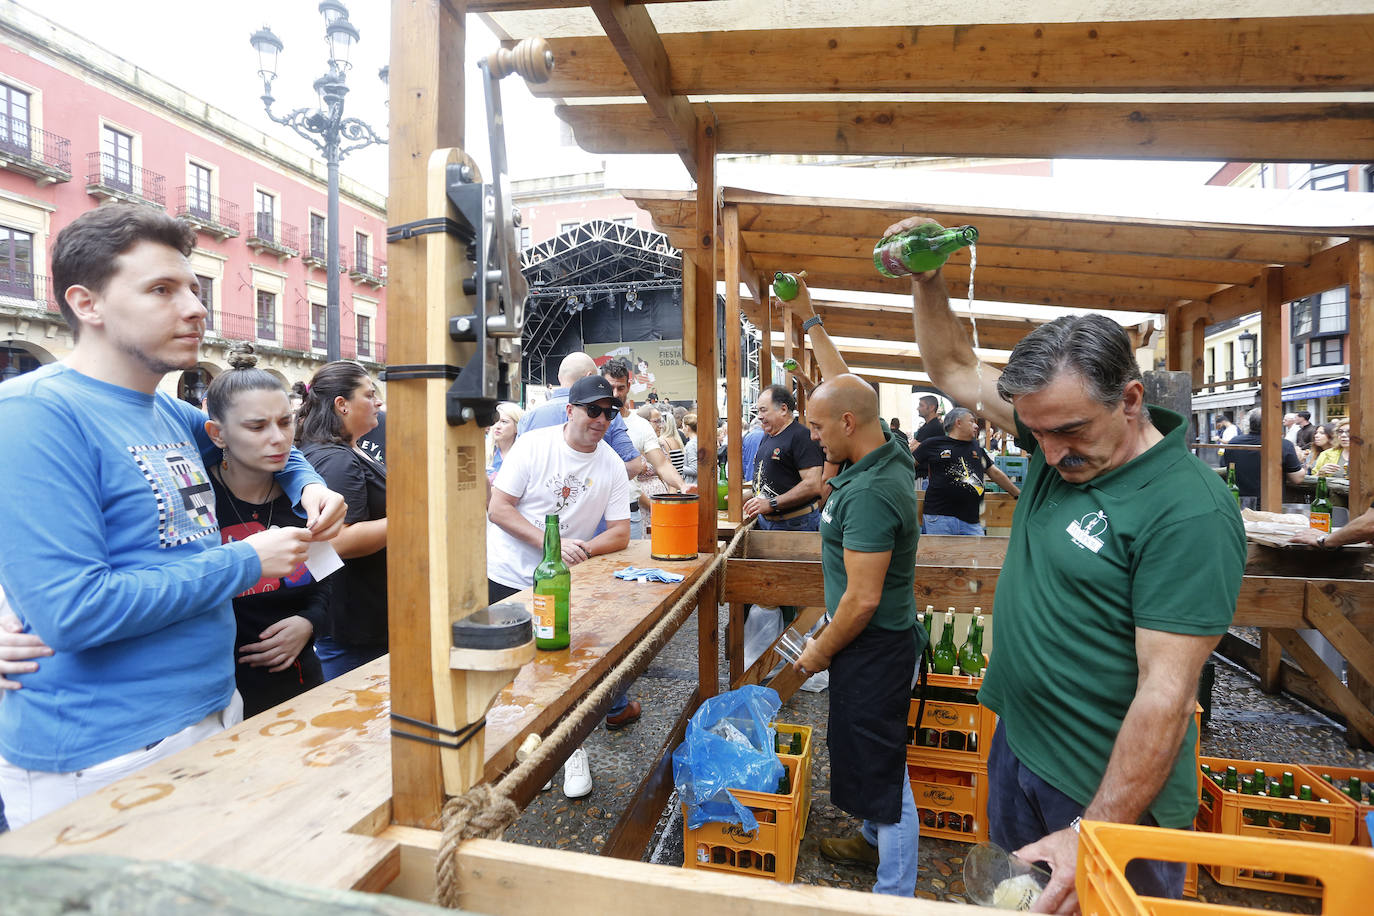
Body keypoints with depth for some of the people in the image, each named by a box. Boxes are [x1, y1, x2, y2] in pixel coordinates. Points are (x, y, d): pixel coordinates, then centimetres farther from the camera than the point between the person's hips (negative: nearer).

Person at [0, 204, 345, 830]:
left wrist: (309, 487, 5)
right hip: (101, 760, -7)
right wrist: (247, 561, -17)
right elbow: (70, 611, -25)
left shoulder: (170, 414, 5)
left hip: (216, 713, 8)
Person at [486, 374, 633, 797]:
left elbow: (620, 533, -2)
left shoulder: (612, 466, -3)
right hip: (505, 576, -1)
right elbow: (498, 509, -13)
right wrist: (551, 542, -25)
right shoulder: (533, 445, -11)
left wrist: (582, 548, -22)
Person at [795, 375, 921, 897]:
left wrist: (821, 651, -13)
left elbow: (863, 599, -27)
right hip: (876, 642, 10)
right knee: (867, 753, 26)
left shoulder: (870, 493, -29)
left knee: (881, 766, 5)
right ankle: (874, 838, 48)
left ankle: (894, 895, 24)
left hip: (874, 648, -10)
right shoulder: (888, 452, 0)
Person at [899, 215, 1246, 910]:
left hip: (1109, 787, -7)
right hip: (1017, 742, 7)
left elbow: (1165, 693, -26)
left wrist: (1094, 836, -26)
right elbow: (954, 370, 6)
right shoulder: (1056, 438, -4)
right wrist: (926, 280, -5)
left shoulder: (1190, 512, -25)